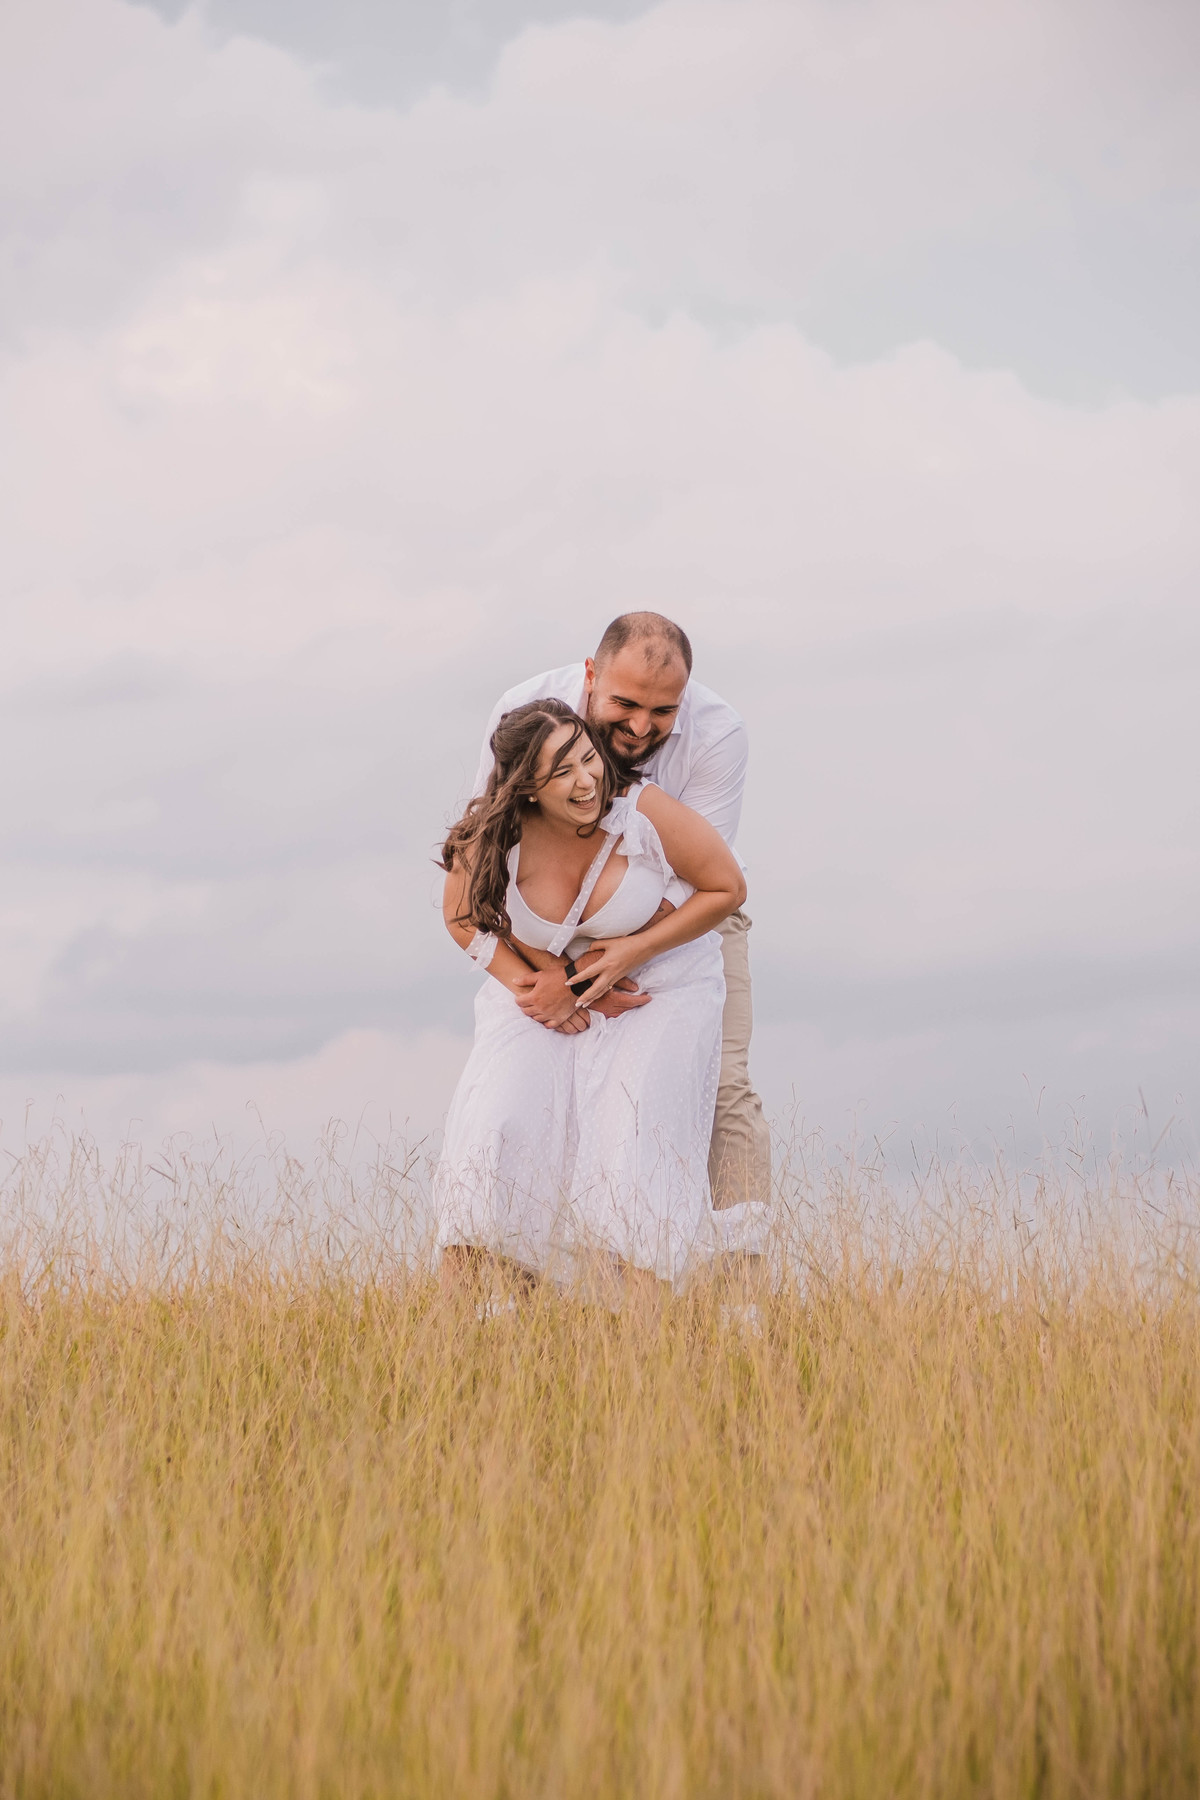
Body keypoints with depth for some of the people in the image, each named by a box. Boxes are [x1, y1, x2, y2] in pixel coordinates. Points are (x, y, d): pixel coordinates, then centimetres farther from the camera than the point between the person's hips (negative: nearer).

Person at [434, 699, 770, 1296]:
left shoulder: (644, 812, -22)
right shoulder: (491, 839, -15)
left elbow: (727, 888, -9)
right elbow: (464, 917, 5)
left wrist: (633, 951, -18)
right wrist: (534, 987, -9)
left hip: (661, 988, -2)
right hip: (547, 991, 2)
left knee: (636, 1139, -21)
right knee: (493, 1124, -18)